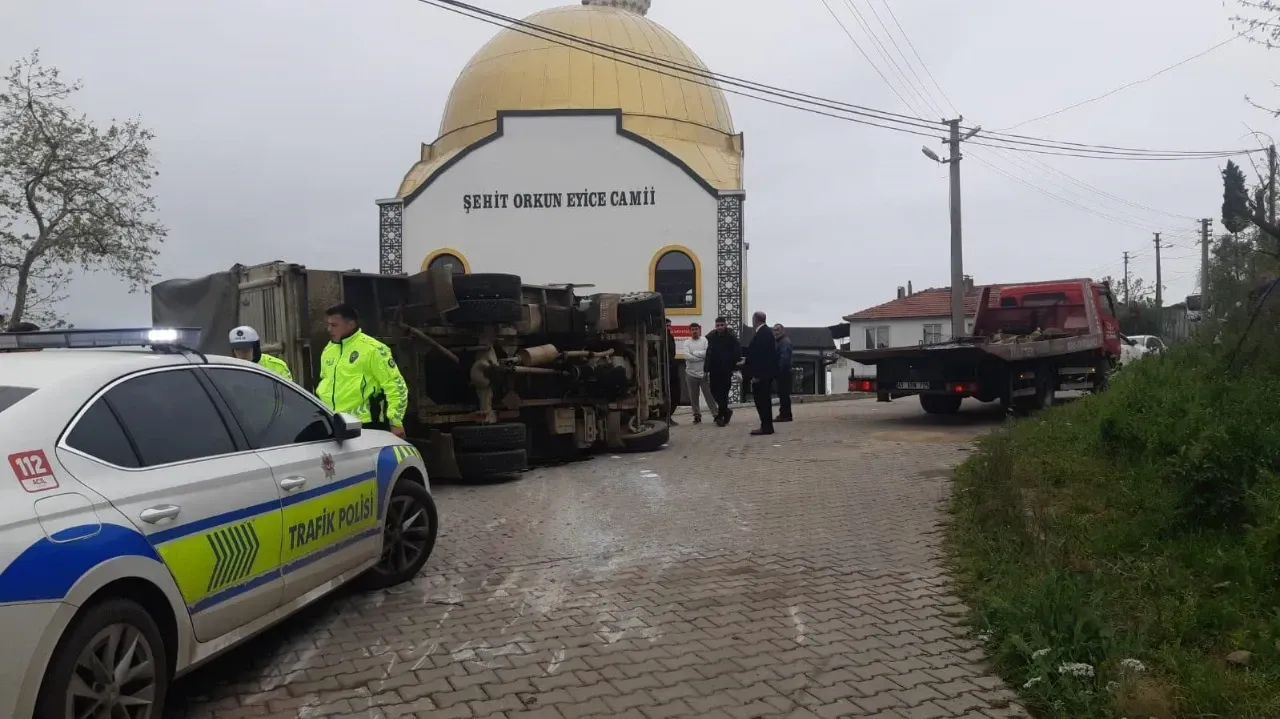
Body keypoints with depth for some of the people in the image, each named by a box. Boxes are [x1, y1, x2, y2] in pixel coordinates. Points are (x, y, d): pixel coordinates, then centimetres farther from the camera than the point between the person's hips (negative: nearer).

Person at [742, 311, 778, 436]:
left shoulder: (762, 333, -18)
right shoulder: (766, 331, 14)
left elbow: (761, 354, -23)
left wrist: (755, 374, -22)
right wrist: (747, 361, 26)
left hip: (761, 373, -11)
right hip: (765, 372, 11)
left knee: (761, 399, -6)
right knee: (764, 399, 14)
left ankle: (766, 427, -3)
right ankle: (767, 426, 19)